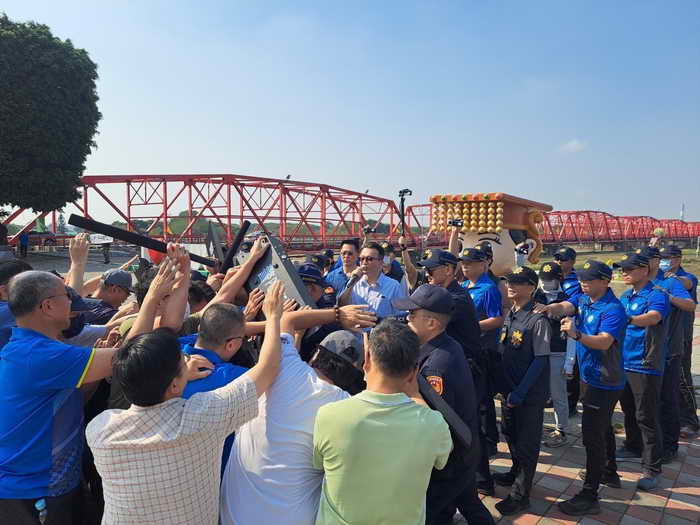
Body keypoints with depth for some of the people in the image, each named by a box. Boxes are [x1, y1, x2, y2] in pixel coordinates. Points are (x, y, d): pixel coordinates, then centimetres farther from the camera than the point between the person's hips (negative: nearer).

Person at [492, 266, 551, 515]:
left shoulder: (537, 320, -18)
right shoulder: (509, 315, 4)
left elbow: (541, 360, -18)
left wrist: (520, 392, -19)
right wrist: (504, 386, 7)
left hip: (530, 393, -7)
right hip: (509, 389, 7)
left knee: (527, 442, 6)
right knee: (511, 434, 22)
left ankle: (521, 493, 19)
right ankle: (516, 473, 44)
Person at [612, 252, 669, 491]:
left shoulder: (657, 296, -15)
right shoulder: (625, 296, 10)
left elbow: (653, 317, -35)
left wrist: (628, 319, -52)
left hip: (645, 366, -8)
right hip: (624, 363, 8)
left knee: (646, 417, -2)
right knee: (629, 410, 21)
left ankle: (652, 469, 8)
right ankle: (633, 447, 40)